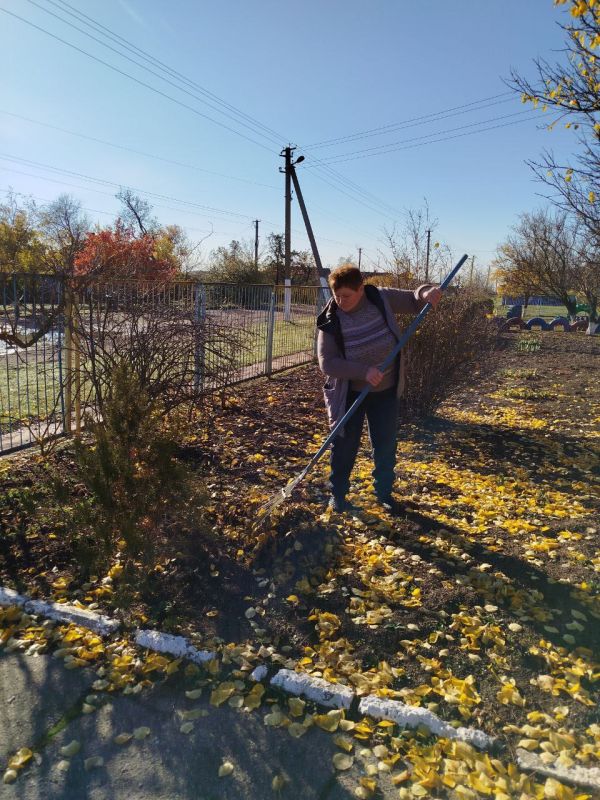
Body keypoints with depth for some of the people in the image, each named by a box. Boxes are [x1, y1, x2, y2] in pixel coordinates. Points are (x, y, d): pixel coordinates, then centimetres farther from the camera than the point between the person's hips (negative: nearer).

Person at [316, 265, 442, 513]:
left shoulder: (382, 299, -11)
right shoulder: (331, 321, -18)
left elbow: (414, 302, 2)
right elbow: (327, 363, -22)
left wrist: (426, 292, -22)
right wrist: (364, 371, -32)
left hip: (385, 391, 3)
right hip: (349, 394, -2)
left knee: (386, 446, 12)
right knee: (344, 446, 7)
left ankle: (384, 493, 32)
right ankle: (337, 495, 28)